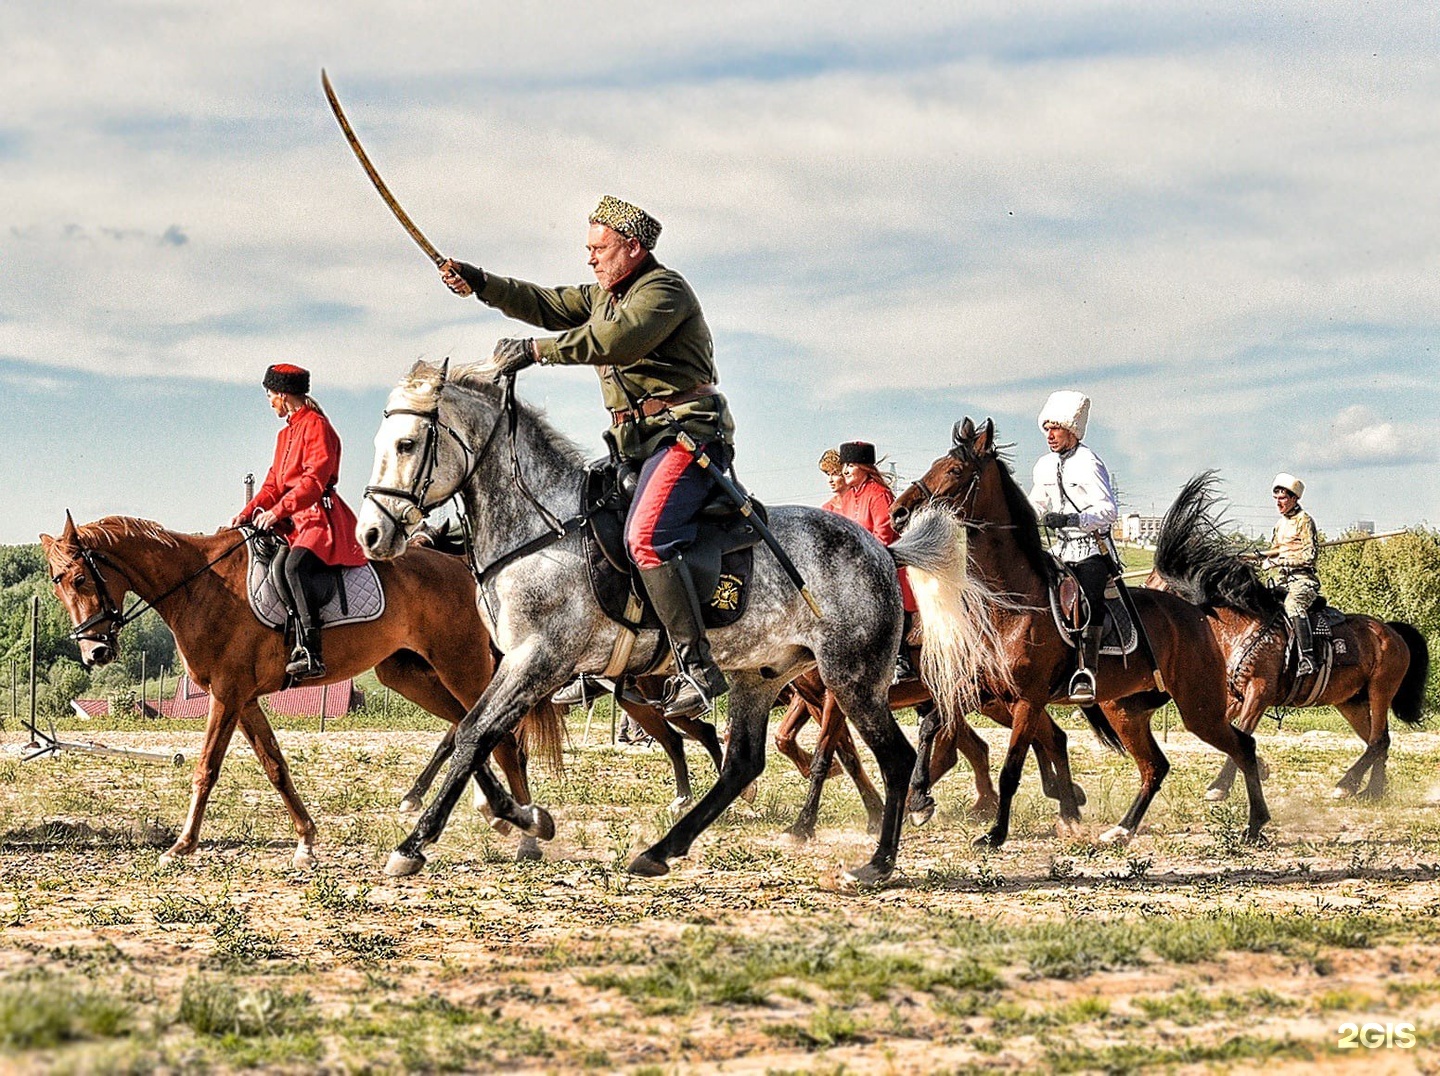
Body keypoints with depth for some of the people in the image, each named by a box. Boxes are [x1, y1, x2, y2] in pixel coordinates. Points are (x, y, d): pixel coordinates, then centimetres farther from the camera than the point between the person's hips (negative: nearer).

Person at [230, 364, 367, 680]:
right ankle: (303, 642, -24)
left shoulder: (316, 426, -5)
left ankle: (312, 654, -37)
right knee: (277, 568, -19)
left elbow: (314, 479, -16)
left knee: (294, 565, -32)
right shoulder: (286, 434, 23)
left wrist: (278, 511, -22)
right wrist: (248, 512, 5)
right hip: (294, 522, 9)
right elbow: (274, 483, 20)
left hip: (321, 516, -9)